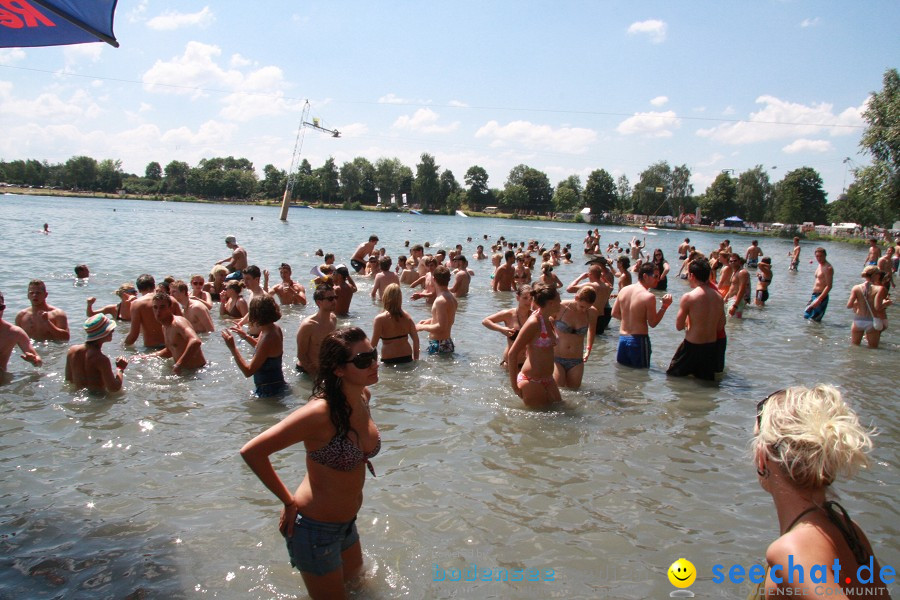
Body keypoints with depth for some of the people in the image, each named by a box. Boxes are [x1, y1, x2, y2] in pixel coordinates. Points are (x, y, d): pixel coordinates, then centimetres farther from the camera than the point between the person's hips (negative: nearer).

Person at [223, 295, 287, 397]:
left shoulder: (268, 338, -28)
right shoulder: (274, 328, 2)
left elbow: (248, 371, -26)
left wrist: (233, 348, -23)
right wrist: (245, 336, 17)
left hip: (269, 391, -9)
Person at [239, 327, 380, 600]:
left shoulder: (364, 396, -7)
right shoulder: (320, 412, -31)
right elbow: (251, 451, -31)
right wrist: (289, 502, -21)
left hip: (347, 523, 8)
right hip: (315, 527, -8)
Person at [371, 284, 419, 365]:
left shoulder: (380, 319, -12)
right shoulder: (406, 316, 0)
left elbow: (373, 344, -12)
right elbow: (416, 340, 4)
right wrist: (416, 359, 15)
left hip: (389, 361, -4)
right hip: (407, 358, 4)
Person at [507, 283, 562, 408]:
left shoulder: (549, 321, 9)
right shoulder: (534, 322, -17)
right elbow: (512, 353, -18)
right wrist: (514, 385, -16)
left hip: (547, 379, 9)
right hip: (531, 380, -9)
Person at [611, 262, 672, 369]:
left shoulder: (624, 290, 4)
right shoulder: (649, 296, -16)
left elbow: (614, 313, 12)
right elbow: (653, 323, -11)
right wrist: (665, 306, -7)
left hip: (622, 338, 6)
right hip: (639, 339, -6)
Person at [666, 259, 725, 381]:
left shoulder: (688, 297, -17)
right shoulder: (718, 296, 1)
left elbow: (679, 326, -10)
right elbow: (720, 326, 8)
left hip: (693, 346, -6)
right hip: (712, 346, 6)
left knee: (672, 376, 11)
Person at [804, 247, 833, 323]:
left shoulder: (828, 268, -16)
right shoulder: (819, 265, 13)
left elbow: (829, 286, -22)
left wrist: (819, 299, -26)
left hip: (821, 297, -10)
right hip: (814, 295, 10)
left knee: (815, 320, -7)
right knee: (806, 316, 13)